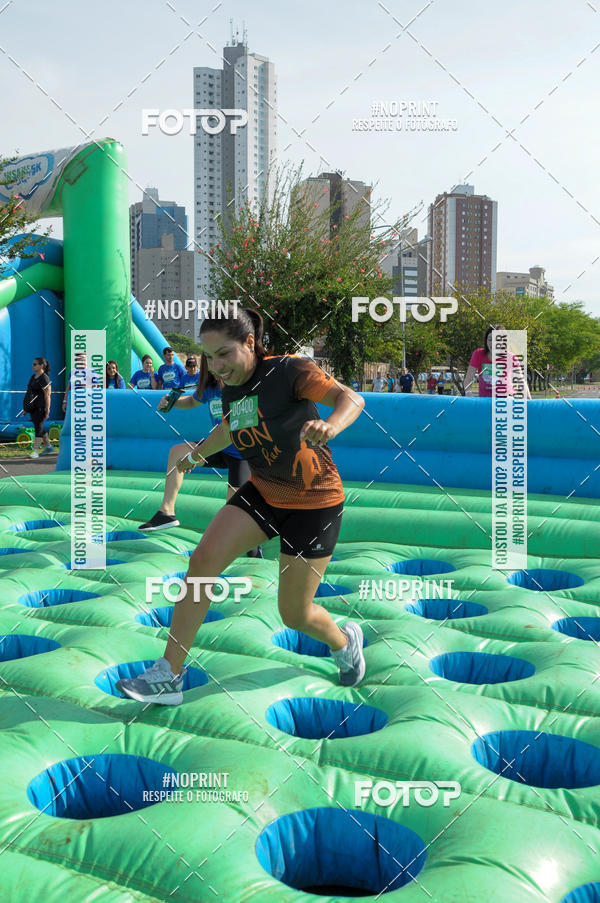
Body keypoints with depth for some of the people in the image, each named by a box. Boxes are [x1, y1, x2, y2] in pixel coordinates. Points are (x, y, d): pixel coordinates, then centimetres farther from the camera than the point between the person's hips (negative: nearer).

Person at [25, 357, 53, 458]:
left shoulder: (44, 378, -12)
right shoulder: (33, 377, 15)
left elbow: (47, 395, -15)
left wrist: (47, 410, -19)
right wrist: (26, 407, 19)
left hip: (40, 407, -9)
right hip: (33, 407, 9)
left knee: (38, 427, -9)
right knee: (39, 428, 13)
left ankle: (35, 451, -9)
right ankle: (48, 447, 25)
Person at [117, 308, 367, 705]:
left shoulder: (289, 370, -20)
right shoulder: (232, 389, -1)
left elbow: (351, 398, -35)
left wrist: (330, 425, -56)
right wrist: (198, 453, 39)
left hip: (314, 502, -5)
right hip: (262, 494, 6)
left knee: (295, 615, 2)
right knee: (203, 559, -16)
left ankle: (344, 641, 38)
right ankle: (169, 677, -9)